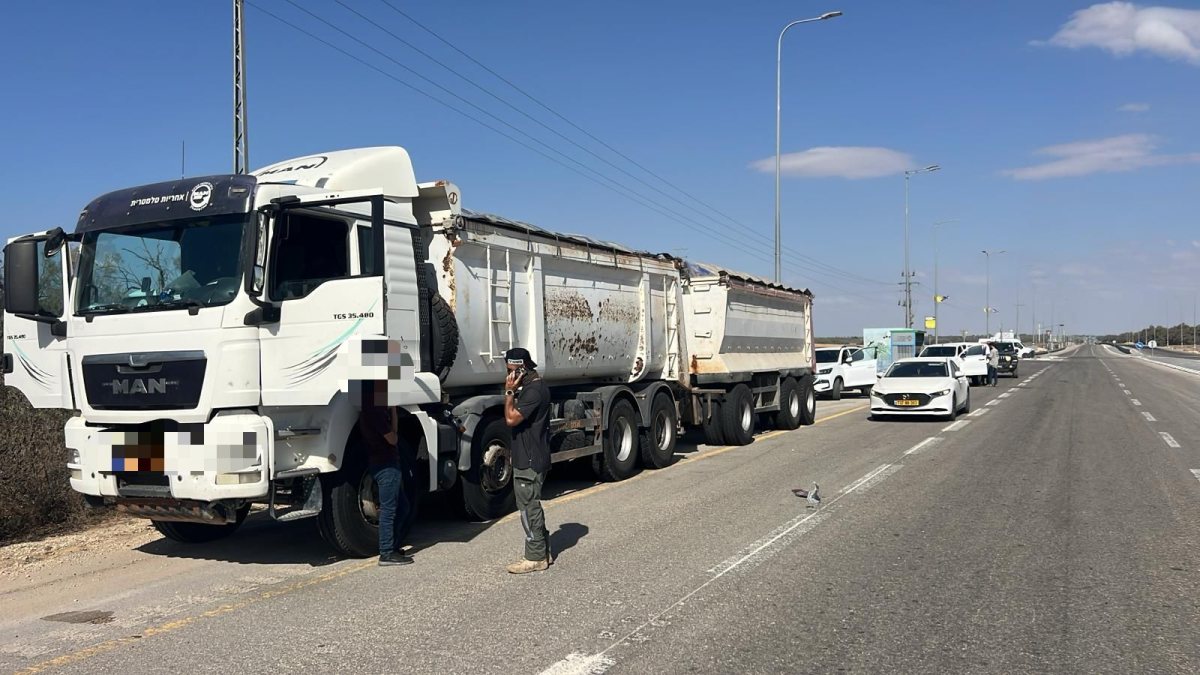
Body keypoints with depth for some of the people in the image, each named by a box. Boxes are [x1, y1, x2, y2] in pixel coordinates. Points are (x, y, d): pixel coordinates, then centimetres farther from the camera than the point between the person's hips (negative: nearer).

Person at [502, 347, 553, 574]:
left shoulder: (535, 390, -19)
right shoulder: (531, 387, 15)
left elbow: (511, 419, -22)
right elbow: (514, 418, 19)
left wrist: (509, 392, -17)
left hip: (529, 461, -11)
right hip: (527, 459, 11)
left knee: (529, 507, -4)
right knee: (532, 506, 17)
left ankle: (535, 558, 4)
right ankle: (543, 552, 25)